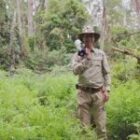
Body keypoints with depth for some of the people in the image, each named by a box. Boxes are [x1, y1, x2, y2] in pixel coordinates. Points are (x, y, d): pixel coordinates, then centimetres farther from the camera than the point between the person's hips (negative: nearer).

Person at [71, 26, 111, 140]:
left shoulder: (101, 54, 6)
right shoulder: (78, 55, 5)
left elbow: (107, 73, 5)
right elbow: (75, 70, -10)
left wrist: (107, 90, -3)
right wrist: (86, 59, -13)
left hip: (98, 92, 0)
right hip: (83, 93, 0)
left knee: (100, 121, 3)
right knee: (84, 123, 6)